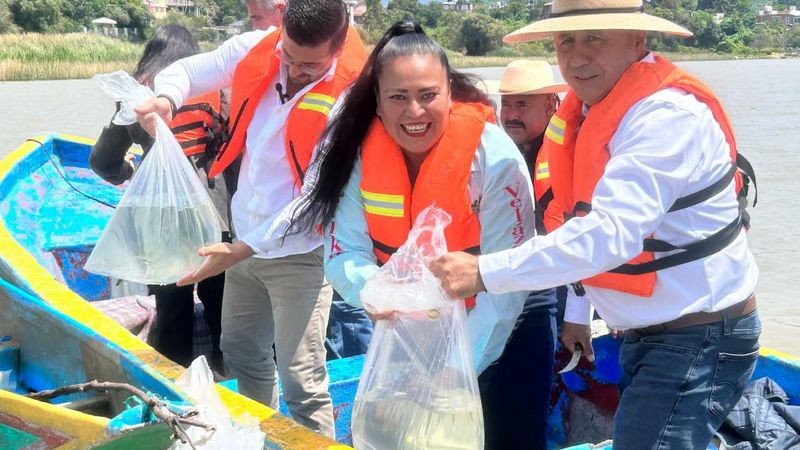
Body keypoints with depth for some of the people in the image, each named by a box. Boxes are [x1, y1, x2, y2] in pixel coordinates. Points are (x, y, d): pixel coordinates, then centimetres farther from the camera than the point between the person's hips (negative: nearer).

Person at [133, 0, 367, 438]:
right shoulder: (254, 50, -8)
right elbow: (187, 70, 6)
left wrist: (245, 249, -26)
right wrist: (166, 99, -19)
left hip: (299, 254, -6)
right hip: (245, 239, 7)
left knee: (301, 382, -4)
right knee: (241, 354, 23)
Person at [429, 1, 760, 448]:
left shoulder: (669, 115, -24)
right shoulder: (587, 109, 5)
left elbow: (611, 233, -34)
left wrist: (484, 272, -35)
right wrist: (577, 312, 19)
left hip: (699, 340, -9)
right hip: (645, 333, 9)